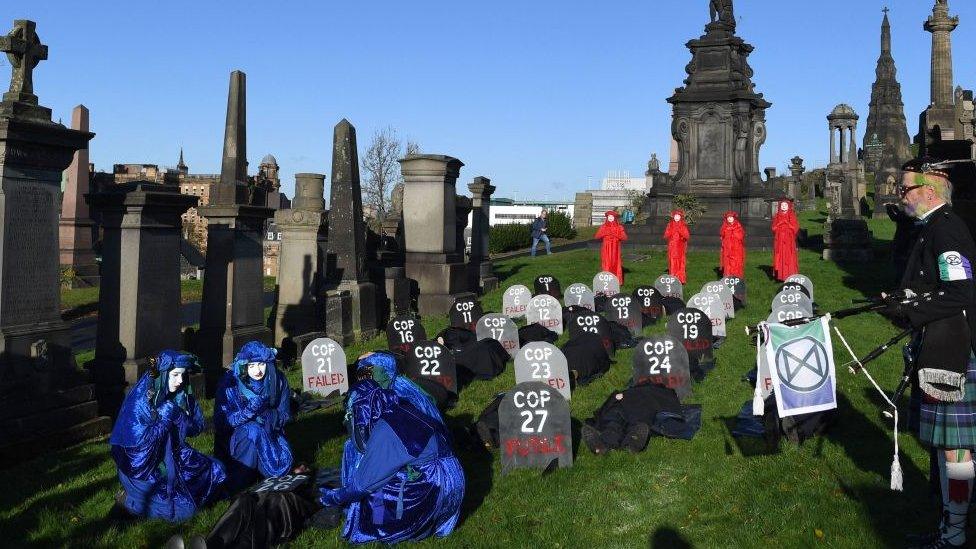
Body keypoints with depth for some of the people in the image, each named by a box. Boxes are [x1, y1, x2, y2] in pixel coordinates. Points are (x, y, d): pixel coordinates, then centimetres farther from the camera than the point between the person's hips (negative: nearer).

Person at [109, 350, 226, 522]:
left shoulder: (181, 396, -4)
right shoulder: (140, 400, -22)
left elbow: (196, 427, -1)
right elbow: (138, 440, -26)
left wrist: (176, 414, -18)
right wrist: (166, 415, -24)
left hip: (173, 455, 7)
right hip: (142, 465, -7)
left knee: (215, 471, 2)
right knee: (180, 509, -14)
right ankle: (128, 499, 6)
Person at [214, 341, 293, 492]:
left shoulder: (277, 379, -10)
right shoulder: (230, 382, -17)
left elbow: (284, 415, -5)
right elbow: (223, 420, -16)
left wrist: (267, 414, -27)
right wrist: (248, 411, -34)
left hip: (269, 432, 2)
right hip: (236, 435, -2)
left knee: (282, 465, -23)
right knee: (254, 430, -35)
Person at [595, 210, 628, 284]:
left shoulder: (619, 227, 4)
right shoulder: (603, 227, 8)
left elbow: (624, 237, -4)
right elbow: (597, 236, 1)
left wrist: (616, 235, -17)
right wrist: (604, 233, -14)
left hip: (615, 249, -1)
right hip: (606, 248, 1)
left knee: (616, 263, -3)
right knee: (607, 264, -4)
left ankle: (617, 280, 3)